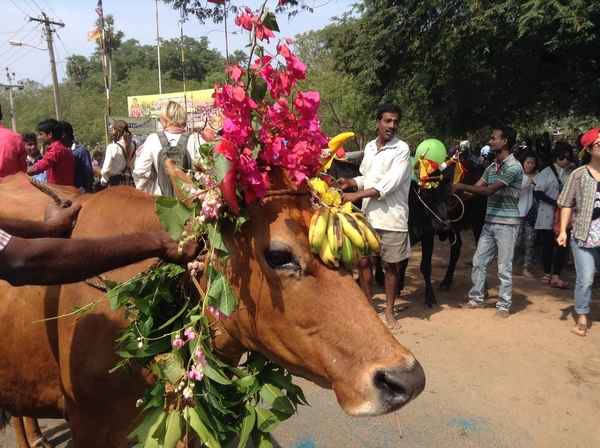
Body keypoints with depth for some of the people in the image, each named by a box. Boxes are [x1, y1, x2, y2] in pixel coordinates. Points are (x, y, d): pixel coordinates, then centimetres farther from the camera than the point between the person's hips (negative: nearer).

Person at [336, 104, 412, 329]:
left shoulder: (401, 149, -10)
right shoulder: (369, 147, 10)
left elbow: (387, 185, -19)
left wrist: (356, 195, -22)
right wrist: (350, 182, 0)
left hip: (391, 218, -5)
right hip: (368, 215, 5)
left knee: (390, 265, 7)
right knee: (362, 260, 10)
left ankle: (389, 311, 22)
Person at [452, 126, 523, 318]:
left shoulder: (513, 167, -14)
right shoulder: (492, 166, 11)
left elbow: (489, 191, -23)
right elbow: (476, 188, 6)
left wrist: (461, 186, -21)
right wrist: (457, 193, -8)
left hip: (506, 224, -7)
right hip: (490, 222, 7)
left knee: (504, 266, 2)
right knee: (479, 261, 10)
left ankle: (504, 304, 15)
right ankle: (476, 299, 23)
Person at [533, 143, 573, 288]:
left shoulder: (571, 174, 4)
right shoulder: (547, 172, -2)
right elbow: (538, 193, -6)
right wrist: (556, 202, -16)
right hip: (547, 216, -2)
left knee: (562, 246, -3)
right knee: (548, 246, 6)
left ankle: (555, 277, 2)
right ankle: (547, 274, 21)